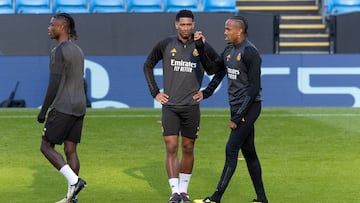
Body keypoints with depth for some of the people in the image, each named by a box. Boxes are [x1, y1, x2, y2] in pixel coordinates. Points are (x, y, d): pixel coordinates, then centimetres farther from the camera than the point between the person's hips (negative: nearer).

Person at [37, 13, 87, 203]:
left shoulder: (59, 52, -14)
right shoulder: (77, 50, 14)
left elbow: (54, 84, -16)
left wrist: (43, 110, -10)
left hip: (62, 108, -8)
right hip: (79, 108, 8)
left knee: (46, 146, 1)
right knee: (70, 150, 8)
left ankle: (74, 180, -12)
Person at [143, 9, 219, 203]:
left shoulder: (202, 47, 0)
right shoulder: (165, 45, 0)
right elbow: (148, 66, 13)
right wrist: (155, 92, 6)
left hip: (191, 106, 1)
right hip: (169, 106, -1)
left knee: (188, 149, 7)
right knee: (171, 148, -8)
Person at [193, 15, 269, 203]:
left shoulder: (249, 52, -16)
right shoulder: (229, 51, 11)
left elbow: (254, 88, -19)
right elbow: (212, 67, 24)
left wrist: (238, 117, -21)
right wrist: (200, 48, 7)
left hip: (248, 108, -9)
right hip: (237, 108, 9)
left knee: (231, 150, -11)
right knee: (248, 152, 10)